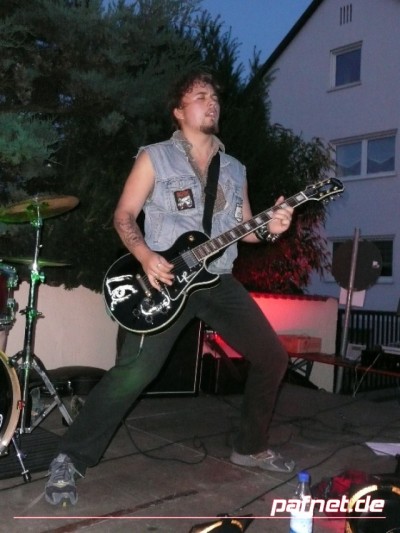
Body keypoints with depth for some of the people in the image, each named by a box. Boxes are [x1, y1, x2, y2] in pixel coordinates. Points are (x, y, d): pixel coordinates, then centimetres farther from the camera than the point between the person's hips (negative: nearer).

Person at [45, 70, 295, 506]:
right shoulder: (155, 157, 1)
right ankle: (70, 460, 0)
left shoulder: (234, 169, 16)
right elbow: (123, 215, -1)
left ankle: (251, 447, 26)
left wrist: (269, 228, -6)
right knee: (133, 373, -17)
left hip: (219, 281, 6)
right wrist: (145, 256, -19)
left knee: (272, 358, 5)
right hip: (166, 279, -5)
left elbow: (245, 228, 17)